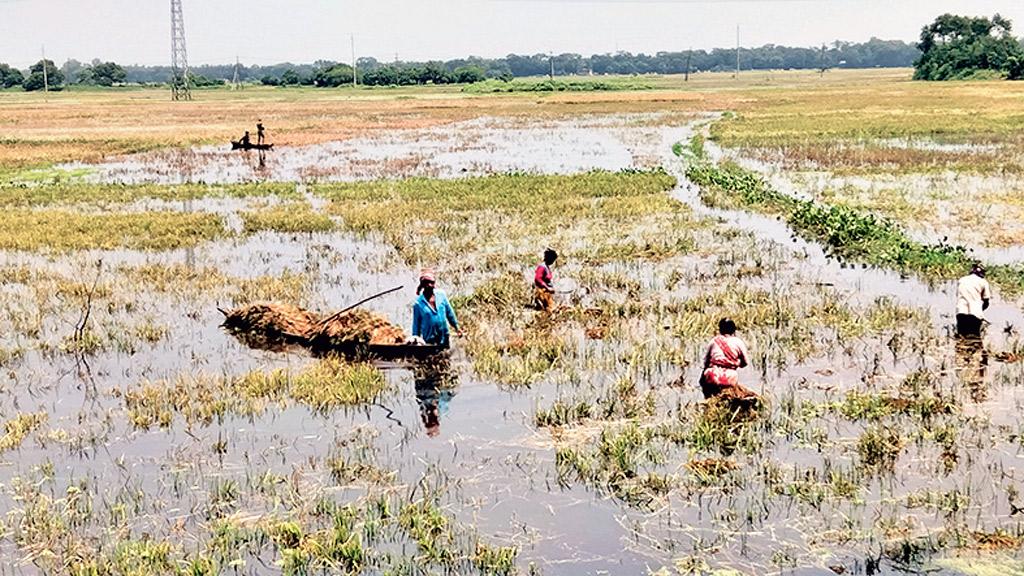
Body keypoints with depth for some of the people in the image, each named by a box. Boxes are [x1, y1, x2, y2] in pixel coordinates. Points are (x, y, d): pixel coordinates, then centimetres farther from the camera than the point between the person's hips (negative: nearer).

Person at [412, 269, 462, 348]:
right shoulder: (418, 303, -12)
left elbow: (449, 312, 10)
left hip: (444, 338, 4)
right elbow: (416, 324, -3)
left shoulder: (441, 295, -2)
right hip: (429, 340, -4)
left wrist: (456, 327, 15)